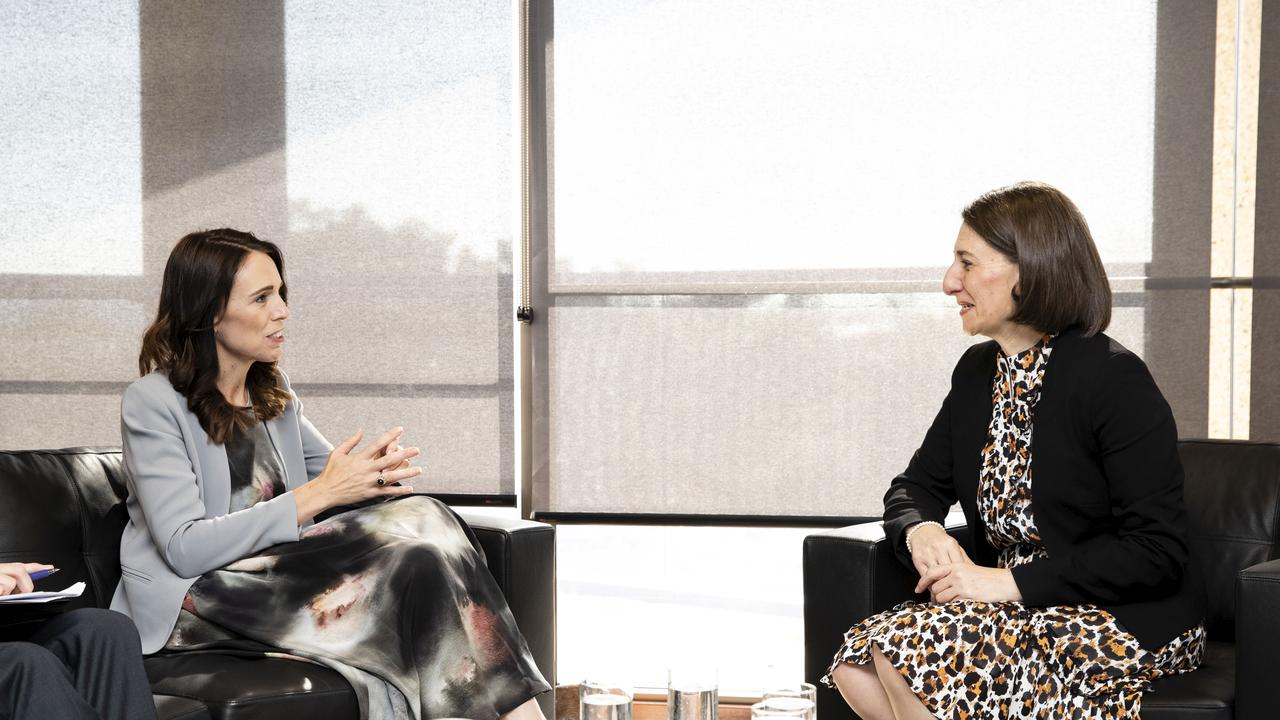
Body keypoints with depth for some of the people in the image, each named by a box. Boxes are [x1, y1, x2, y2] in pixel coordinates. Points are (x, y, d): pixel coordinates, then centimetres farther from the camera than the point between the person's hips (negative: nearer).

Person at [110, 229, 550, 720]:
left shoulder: (272, 393, 14)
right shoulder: (152, 403, -8)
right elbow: (184, 547, -17)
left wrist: (375, 469, -3)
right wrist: (319, 494, -20)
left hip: (274, 576, 7)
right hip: (190, 601, -7)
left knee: (421, 516, -22)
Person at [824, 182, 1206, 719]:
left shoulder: (1114, 380, -15)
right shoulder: (978, 371, 9)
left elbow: (1157, 551, -18)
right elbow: (915, 487, 15)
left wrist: (1008, 583, -21)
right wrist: (920, 532, -11)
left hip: (1128, 618, -7)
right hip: (1016, 611, 7)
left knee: (910, 651, -26)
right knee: (857, 664, -18)